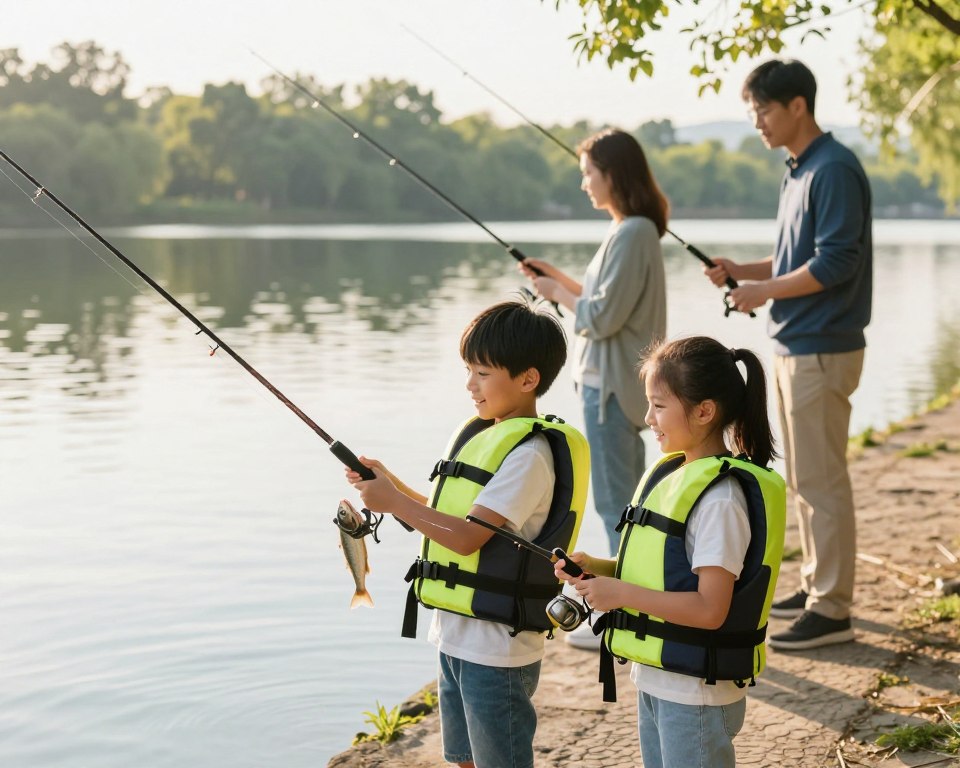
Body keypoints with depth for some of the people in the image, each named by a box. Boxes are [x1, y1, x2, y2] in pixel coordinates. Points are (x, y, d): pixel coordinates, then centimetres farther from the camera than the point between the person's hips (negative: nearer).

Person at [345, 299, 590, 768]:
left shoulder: (529, 453, -18)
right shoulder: (476, 435, 10)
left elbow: (467, 536, -24)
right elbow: (444, 517, 16)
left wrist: (393, 503, -18)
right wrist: (390, 484, 4)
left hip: (497, 646, -9)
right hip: (454, 635, 9)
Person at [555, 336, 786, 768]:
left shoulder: (720, 498, -21)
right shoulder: (671, 473, 6)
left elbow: (710, 609, -24)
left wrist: (619, 593, -21)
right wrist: (596, 567, -1)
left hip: (698, 692, -9)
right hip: (655, 680, 9)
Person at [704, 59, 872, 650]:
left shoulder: (835, 170, -15)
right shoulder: (798, 172, 15)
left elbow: (835, 263, -21)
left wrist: (765, 291, -14)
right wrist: (743, 271, 6)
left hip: (823, 350, -10)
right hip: (794, 347, 10)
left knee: (821, 482, -6)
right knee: (803, 479, 16)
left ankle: (832, 610, 0)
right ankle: (817, 586, 26)